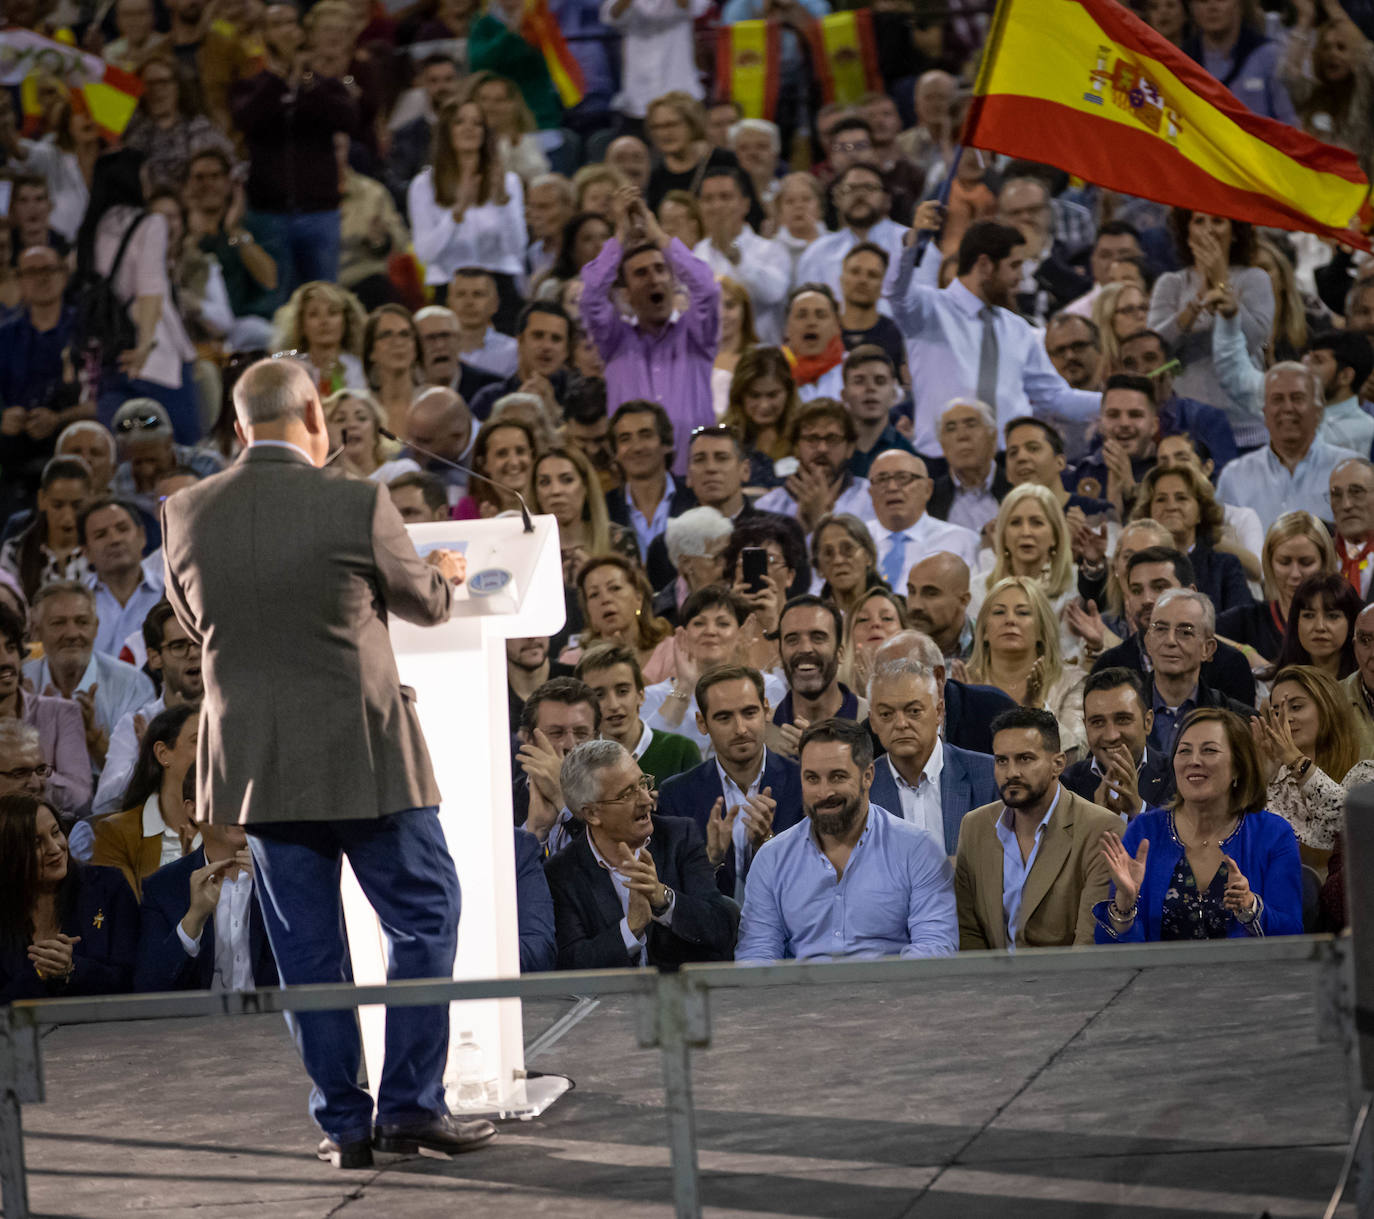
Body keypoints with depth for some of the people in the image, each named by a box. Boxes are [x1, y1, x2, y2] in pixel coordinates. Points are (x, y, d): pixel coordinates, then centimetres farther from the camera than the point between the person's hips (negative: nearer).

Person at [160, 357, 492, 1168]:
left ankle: (345, 1123, 11)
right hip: (360, 752, -4)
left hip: (255, 759, 4)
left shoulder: (187, 515, -2)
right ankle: (411, 1103, 5)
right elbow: (422, 602, 3)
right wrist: (445, 575, 28)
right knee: (424, 917, 9)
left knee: (307, 946, 9)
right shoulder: (355, 505, -13)